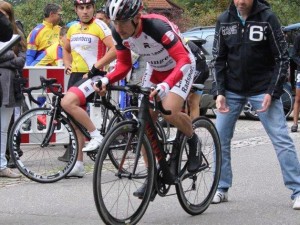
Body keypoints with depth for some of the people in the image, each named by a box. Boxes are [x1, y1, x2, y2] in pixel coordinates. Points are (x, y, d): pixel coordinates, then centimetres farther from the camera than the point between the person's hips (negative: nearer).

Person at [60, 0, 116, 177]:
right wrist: (67, 64, 13)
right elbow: (66, 50, 32)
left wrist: (96, 66, -18)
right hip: (75, 76, 8)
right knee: (76, 121, 7)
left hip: (92, 76, -8)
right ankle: (78, 165, 13)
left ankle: (96, 135, -16)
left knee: (67, 103, -30)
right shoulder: (73, 29, 13)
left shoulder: (99, 26, -7)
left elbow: (115, 49, -18)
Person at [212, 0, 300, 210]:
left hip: (263, 88, -3)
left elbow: (282, 58, -8)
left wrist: (272, 93, -15)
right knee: (220, 139, 2)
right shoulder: (224, 20, -1)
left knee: (282, 139, -8)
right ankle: (221, 189, 16)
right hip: (233, 89, 4)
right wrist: (220, 92, -4)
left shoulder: (267, 18, -11)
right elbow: (219, 59, 6)